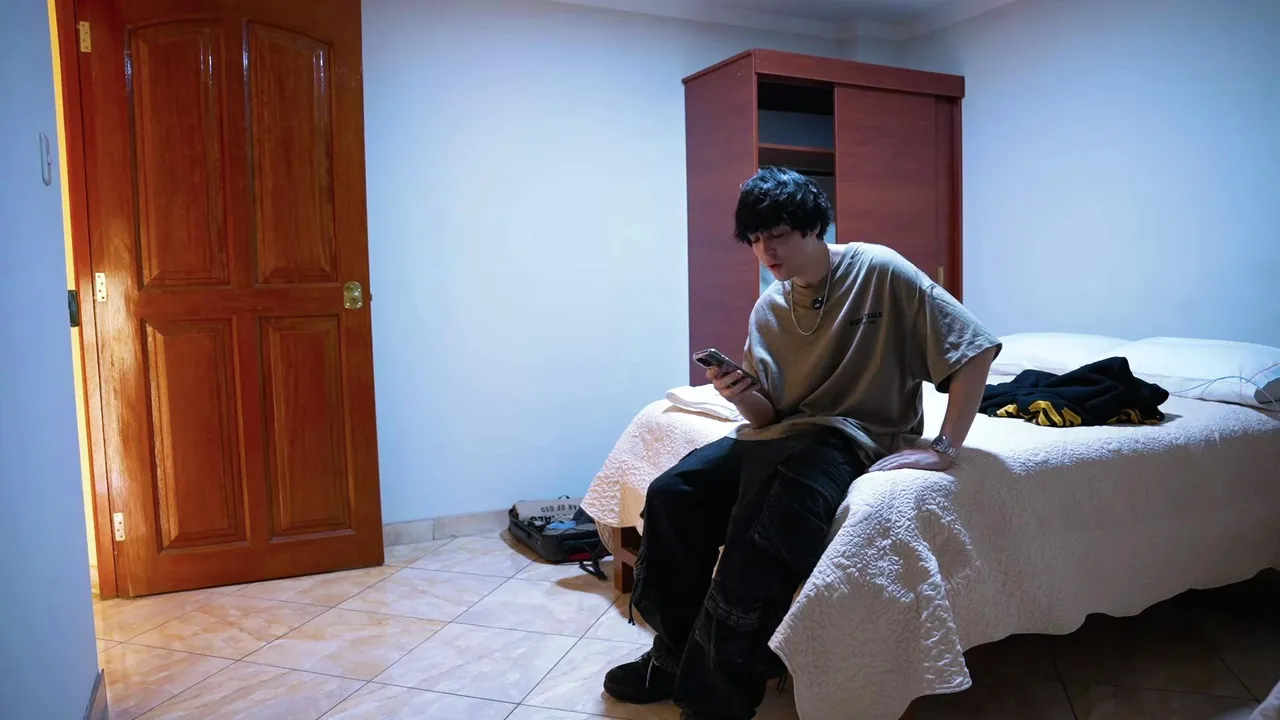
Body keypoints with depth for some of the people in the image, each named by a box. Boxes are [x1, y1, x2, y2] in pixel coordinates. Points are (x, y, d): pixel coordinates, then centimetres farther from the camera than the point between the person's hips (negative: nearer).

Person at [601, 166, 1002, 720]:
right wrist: (742, 395, -16)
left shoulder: (878, 271, -9)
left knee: (772, 518, -34)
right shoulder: (768, 309, 8)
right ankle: (676, 652, 2)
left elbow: (973, 349, -10)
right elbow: (768, 415, 8)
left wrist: (944, 449, -16)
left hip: (857, 434, -6)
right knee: (672, 494, -15)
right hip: (781, 433, 6)